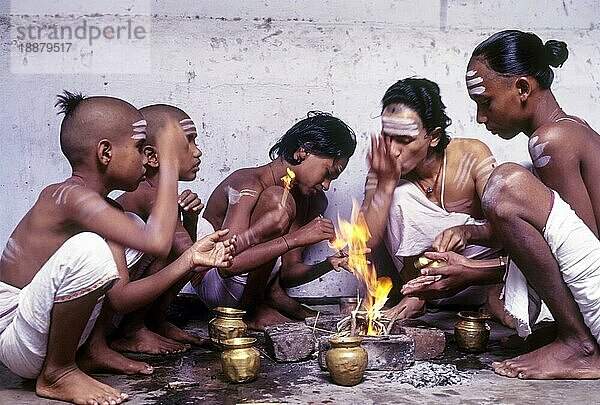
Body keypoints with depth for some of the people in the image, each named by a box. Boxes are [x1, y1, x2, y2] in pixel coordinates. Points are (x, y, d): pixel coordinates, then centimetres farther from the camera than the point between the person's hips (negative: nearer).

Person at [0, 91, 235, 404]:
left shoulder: (97, 208, 6)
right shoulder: (72, 196, -23)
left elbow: (120, 298, 1)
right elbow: (157, 242, -38)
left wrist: (188, 261, -7)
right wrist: (169, 159, -27)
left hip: (48, 328, 10)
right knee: (88, 249, -36)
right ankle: (57, 373, -14)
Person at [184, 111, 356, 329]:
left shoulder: (313, 200, 6)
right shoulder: (248, 184, -21)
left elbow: (288, 272, 3)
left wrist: (328, 264, -16)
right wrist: (296, 239, -35)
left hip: (254, 282, 9)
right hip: (212, 284, -8)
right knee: (277, 201, -28)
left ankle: (271, 295, -1)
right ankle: (253, 309, -14)